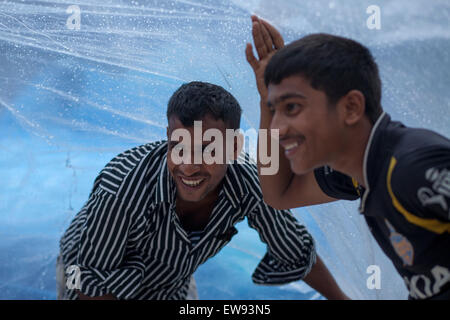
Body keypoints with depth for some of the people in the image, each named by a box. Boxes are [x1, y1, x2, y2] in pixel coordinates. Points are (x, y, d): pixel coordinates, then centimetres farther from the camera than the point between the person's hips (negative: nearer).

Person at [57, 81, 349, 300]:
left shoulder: (247, 183, -29)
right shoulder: (121, 188, -43)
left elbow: (297, 252, -10)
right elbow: (90, 282, -29)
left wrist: (340, 299, 2)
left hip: (173, 287, 3)